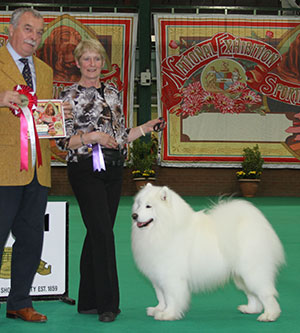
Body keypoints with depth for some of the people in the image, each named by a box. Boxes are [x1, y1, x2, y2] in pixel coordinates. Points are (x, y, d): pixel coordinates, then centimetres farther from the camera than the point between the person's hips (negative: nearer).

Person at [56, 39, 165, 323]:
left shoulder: (112, 93, 14)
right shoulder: (70, 96, -2)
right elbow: (62, 140, -6)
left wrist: (146, 128, 6)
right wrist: (91, 136, -18)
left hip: (113, 170, 6)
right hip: (85, 169, -6)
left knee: (98, 234, 8)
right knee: (102, 232, -13)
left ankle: (88, 301, 16)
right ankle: (107, 303, -6)